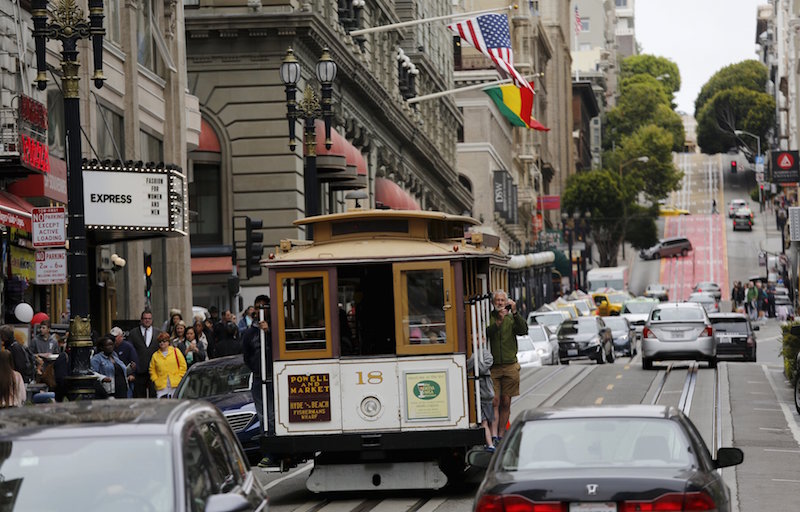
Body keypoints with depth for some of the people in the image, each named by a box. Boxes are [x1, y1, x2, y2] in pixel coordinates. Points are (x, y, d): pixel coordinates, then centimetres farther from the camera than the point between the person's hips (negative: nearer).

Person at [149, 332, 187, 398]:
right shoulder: (155, 356, 13)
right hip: (161, 387, 2)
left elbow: (183, 366, 4)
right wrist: (156, 380, 2)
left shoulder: (176, 351, 6)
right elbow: (152, 370, 16)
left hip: (175, 385, -2)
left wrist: (179, 378, -4)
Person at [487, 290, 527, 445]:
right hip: (492, 366, -3)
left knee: (506, 402, 6)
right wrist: (499, 321, -25)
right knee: (494, 402, -10)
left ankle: (501, 436, 13)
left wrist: (515, 312, -17)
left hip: (510, 366, 3)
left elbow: (523, 330, -8)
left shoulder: (511, 319, 8)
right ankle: (494, 436, -16)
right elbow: (486, 333, -15)